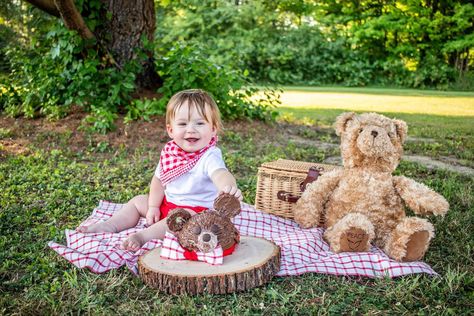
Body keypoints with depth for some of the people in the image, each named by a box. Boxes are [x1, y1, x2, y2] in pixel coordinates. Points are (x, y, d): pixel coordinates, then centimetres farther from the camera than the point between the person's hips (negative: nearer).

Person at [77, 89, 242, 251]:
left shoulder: (209, 157, -24)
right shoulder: (169, 152, -2)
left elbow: (220, 173, -46)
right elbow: (159, 179, 8)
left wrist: (229, 187, -69)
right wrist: (153, 207, 1)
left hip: (196, 210, -8)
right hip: (168, 203, 8)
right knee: (138, 201, 12)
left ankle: (143, 236, -38)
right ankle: (109, 226, 9)